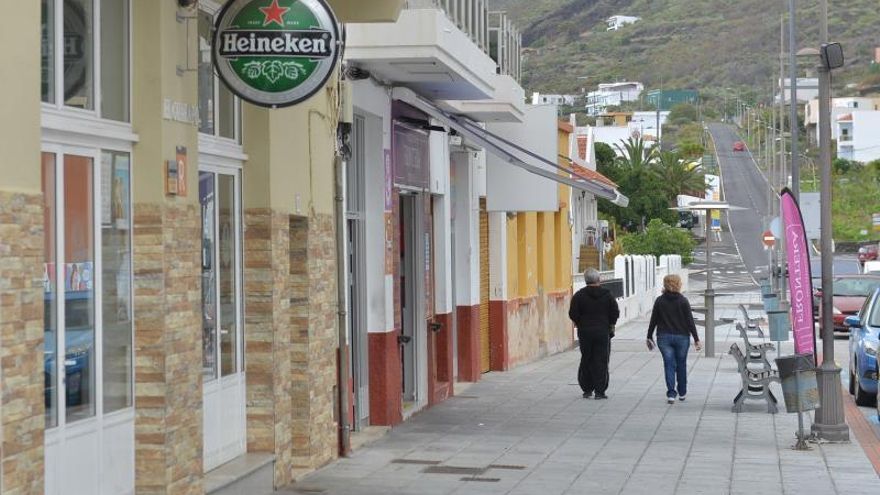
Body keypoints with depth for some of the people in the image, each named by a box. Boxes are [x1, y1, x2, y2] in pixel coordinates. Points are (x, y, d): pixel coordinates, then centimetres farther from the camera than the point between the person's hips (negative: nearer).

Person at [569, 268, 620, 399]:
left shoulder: (579, 295, -3)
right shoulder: (607, 294, -1)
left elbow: (573, 314, -7)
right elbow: (615, 313, -1)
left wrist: (580, 325, 8)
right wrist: (611, 325, 12)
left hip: (585, 332, 1)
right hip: (603, 332, 0)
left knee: (586, 360, 11)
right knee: (601, 361, 2)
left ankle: (587, 390, 12)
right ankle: (600, 391, -3)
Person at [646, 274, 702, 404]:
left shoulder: (659, 301, -1)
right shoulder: (683, 301, -7)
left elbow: (653, 321, 1)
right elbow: (690, 321, -6)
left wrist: (649, 337, 11)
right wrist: (696, 339, -2)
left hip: (664, 337, 1)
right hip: (682, 337, -1)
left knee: (669, 365, 1)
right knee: (681, 365, 14)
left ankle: (671, 393, -11)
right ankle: (682, 393, 24)